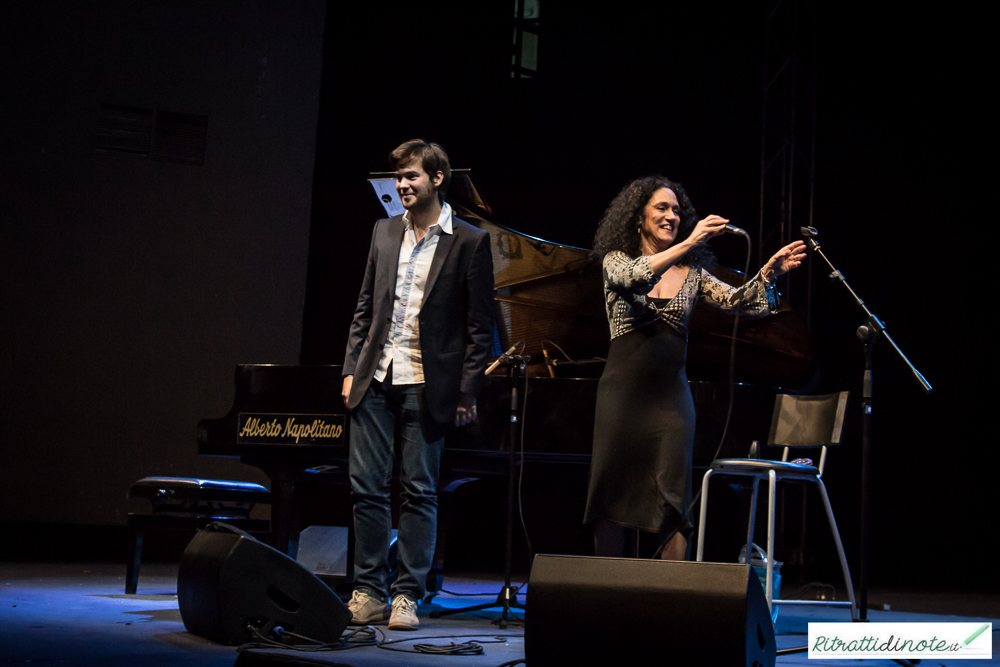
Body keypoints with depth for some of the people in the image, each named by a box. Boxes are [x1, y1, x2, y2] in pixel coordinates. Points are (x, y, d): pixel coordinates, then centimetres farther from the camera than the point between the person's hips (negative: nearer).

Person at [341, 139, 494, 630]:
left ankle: (407, 596, 9)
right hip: (375, 381, 4)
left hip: (426, 386, -4)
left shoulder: (469, 243, -2)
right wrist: (351, 369, 8)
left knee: (419, 492, 1)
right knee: (366, 488, 3)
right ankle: (368, 593, 12)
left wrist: (467, 392, -8)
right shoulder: (384, 232, 13)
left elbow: (479, 327, -2)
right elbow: (364, 308, 16)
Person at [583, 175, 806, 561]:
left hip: (671, 395, 2)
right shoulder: (616, 261, 2)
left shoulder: (692, 274, 11)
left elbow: (736, 301, -2)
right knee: (612, 495, 4)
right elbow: (634, 277, -21)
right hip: (623, 393, -2)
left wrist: (769, 272, -20)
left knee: (673, 500, -3)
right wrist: (687, 244, -30)